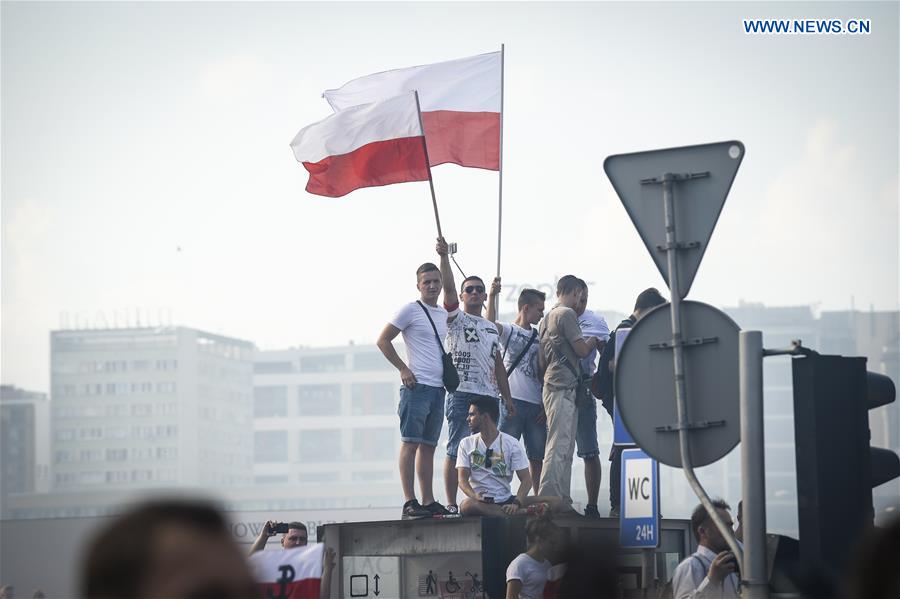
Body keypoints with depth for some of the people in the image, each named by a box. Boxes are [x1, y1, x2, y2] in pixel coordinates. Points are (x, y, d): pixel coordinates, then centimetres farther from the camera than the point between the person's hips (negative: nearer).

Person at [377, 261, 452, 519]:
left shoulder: (444, 315, 17)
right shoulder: (411, 310, -4)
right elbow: (383, 340, -5)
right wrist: (403, 369, -11)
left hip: (438, 388, 7)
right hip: (416, 385, -7)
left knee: (428, 446, 9)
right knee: (410, 442, -9)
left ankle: (428, 501, 11)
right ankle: (409, 502, -13)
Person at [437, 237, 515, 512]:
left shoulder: (492, 328, 23)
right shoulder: (456, 319, 5)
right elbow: (448, 289, -11)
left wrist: (507, 396, 15)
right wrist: (444, 256, -22)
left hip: (488, 396, 6)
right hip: (461, 393, -6)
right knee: (456, 451, -8)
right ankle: (451, 504, -9)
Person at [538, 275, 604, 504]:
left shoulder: (547, 317, 20)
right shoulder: (567, 314, -8)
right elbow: (582, 350, -10)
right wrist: (593, 342, 10)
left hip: (551, 385, 10)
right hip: (563, 387, -10)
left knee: (564, 449, 10)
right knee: (558, 447, -14)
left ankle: (562, 501, 10)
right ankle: (548, 499, -20)